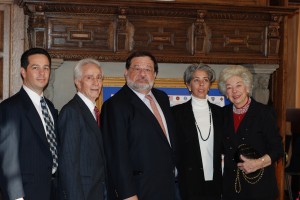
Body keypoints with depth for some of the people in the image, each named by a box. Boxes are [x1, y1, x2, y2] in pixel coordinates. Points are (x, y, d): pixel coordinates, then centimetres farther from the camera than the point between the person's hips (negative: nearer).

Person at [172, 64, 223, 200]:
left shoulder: (219, 112, 9)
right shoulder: (177, 112, -2)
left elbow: (223, 147, 13)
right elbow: (174, 149, -1)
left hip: (215, 183, 3)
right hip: (189, 184, -3)